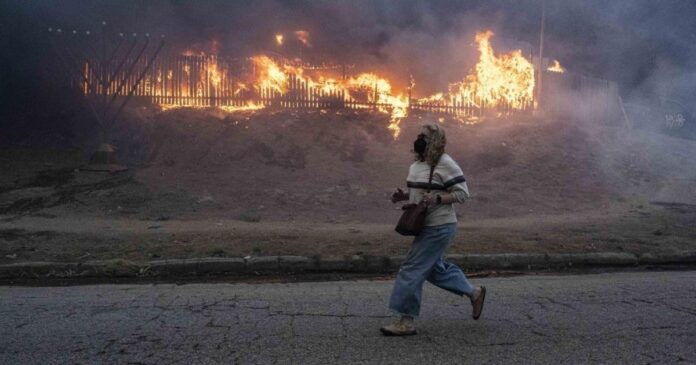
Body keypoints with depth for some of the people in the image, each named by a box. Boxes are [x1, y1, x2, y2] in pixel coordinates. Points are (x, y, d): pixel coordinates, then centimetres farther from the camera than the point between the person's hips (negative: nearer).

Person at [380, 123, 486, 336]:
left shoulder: (445, 164, -15)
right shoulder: (418, 163, 10)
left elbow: (462, 193, -15)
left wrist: (437, 199, -29)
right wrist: (403, 196, 3)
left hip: (438, 227, -10)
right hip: (426, 225, 10)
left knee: (413, 270, -8)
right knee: (434, 268, 19)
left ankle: (407, 321, 2)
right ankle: (474, 293, 36)